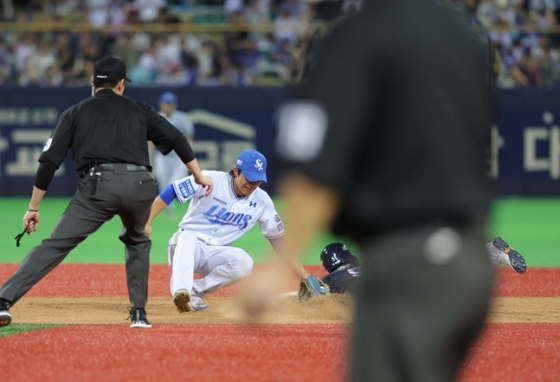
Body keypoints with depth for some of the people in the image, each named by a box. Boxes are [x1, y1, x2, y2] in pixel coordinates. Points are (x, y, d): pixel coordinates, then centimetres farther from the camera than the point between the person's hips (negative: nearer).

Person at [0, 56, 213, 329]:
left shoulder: (75, 113, 20)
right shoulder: (139, 110, 25)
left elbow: (49, 162, 11)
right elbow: (176, 139, 17)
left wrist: (33, 208, 13)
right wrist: (198, 176, 26)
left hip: (99, 184, -2)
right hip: (140, 184, 2)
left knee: (56, 245, -6)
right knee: (137, 241, 31)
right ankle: (139, 313, 22)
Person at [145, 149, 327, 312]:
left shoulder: (262, 202, 0)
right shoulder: (211, 180, -12)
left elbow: (279, 240, 3)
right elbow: (171, 192, -11)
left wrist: (306, 277, -1)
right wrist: (146, 222, -21)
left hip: (215, 254, 3)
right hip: (187, 243, -3)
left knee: (244, 263, -29)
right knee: (187, 237, -40)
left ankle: (196, 291, -18)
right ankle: (181, 292, -58)